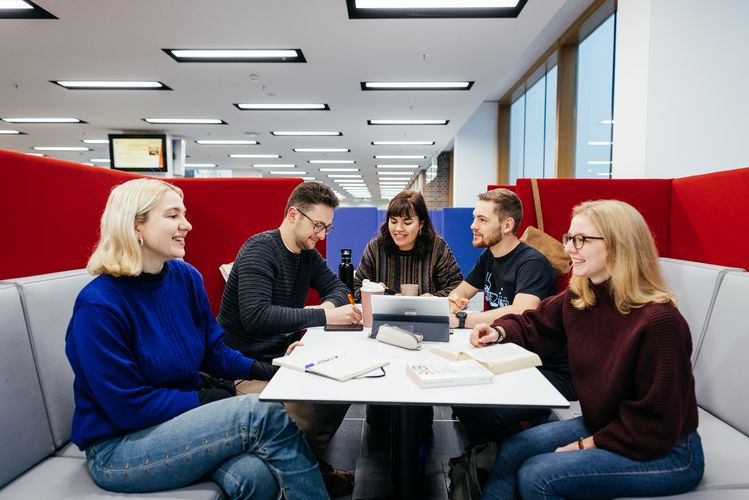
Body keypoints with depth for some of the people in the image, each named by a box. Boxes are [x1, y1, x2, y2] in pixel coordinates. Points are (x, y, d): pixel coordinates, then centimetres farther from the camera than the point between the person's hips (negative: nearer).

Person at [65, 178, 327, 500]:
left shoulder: (186, 277, -1)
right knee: (263, 414, -24)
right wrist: (204, 401, -16)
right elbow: (128, 406, -18)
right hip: (118, 449, -5)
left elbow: (213, 352, 4)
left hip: (182, 417, 5)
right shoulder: (98, 305, -19)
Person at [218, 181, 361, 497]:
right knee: (299, 421, -29)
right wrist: (323, 317, -33)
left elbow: (338, 288, 12)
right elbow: (255, 316, -31)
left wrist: (327, 305, -13)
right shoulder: (260, 250, -18)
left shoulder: (307, 253, 7)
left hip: (282, 357, 8)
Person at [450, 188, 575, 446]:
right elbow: (460, 291, 18)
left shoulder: (532, 263, -18)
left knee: (488, 412, -31)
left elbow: (520, 316, -32)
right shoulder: (488, 257, 10)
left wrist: (460, 320, -28)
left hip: (549, 371, -8)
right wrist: (453, 303, -6)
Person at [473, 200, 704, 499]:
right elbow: (534, 326, 13)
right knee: (512, 451, 0)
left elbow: (656, 425, -23)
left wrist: (588, 445, -16)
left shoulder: (657, 320, -29)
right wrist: (500, 331, -8)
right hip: (598, 425, 7)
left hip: (664, 453, -7)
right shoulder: (577, 299, -5)